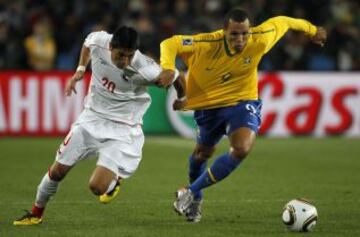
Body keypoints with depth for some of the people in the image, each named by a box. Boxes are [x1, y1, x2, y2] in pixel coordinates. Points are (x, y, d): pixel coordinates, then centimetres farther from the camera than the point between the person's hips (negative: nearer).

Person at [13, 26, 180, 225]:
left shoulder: (144, 70, -29)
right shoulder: (98, 42, -16)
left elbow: (175, 76, -11)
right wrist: (80, 70, 8)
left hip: (122, 130, -4)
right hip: (92, 117, 4)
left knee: (97, 187, -17)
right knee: (57, 171, 9)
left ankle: (115, 179, 20)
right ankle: (36, 213, 34)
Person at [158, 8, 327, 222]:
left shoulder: (259, 40, -24)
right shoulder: (208, 44, -29)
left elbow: (280, 22, -4)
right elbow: (170, 44, -25)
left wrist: (311, 29, 13)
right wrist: (168, 68, -45)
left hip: (243, 103, 0)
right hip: (209, 105, 0)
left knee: (243, 148, -28)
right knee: (203, 153, 19)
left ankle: (192, 193, -17)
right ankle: (196, 199, 52)